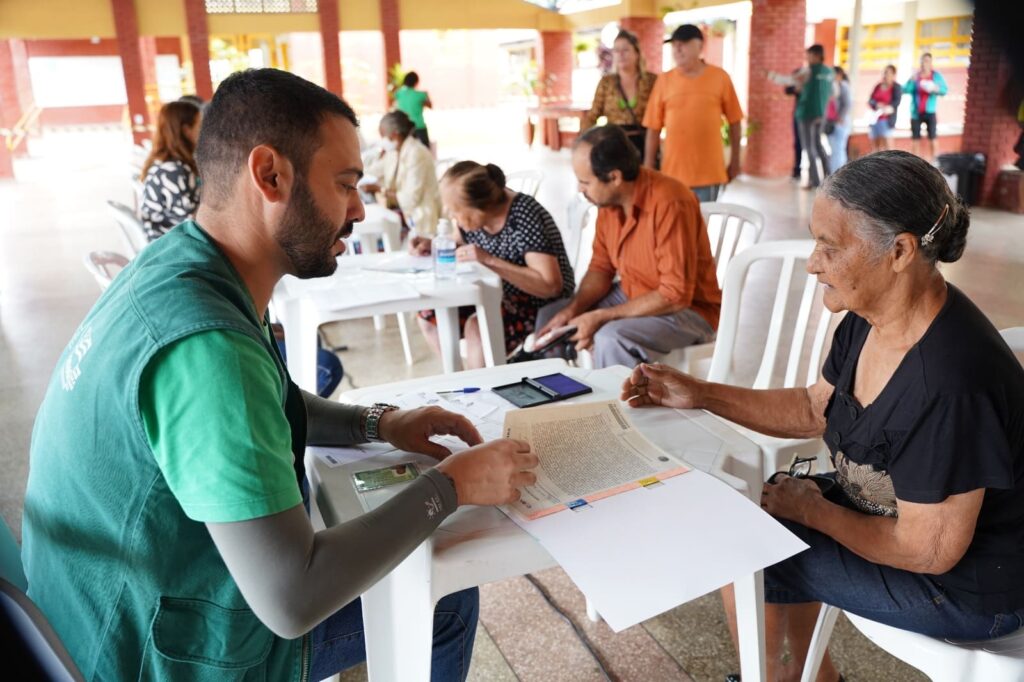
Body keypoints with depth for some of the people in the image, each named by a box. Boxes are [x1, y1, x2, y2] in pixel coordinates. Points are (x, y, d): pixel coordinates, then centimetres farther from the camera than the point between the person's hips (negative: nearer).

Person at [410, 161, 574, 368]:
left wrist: (490, 261, -34)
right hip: (497, 294, 8)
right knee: (429, 315, -3)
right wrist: (432, 245, -6)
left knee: (478, 327, -31)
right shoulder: (472, 213, -6)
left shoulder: (525, 217, -26)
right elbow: (460, 244, 16)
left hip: (541, 303, -8)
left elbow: (551, 286, -31)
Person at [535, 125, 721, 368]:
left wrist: (601, 317, -26)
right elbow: (601, 267, 6)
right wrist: (573, 309, -12)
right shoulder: (608, 199, -5)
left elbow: (675, 296, -28)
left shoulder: (670, 204, -28)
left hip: (687, 309, -8)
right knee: (549, 316, 2)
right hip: (631, 296, 8)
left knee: (611, 338, -32)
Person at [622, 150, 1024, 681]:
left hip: (962, 585, -8)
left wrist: (813, 510, -13)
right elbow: (814, 408, 6)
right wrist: (698, 394, -2)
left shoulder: (950, 384, -36)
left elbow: (928, 552, -27)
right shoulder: (868, 320, -9)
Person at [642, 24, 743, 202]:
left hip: (708, 171, -1)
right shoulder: (664, 80, 2)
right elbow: (653, 127, 2)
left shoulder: (720, 77, 1)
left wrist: (735, 160, 7)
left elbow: (734, 121, 6)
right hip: (673, 171, 1)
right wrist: (648, 167, 0)